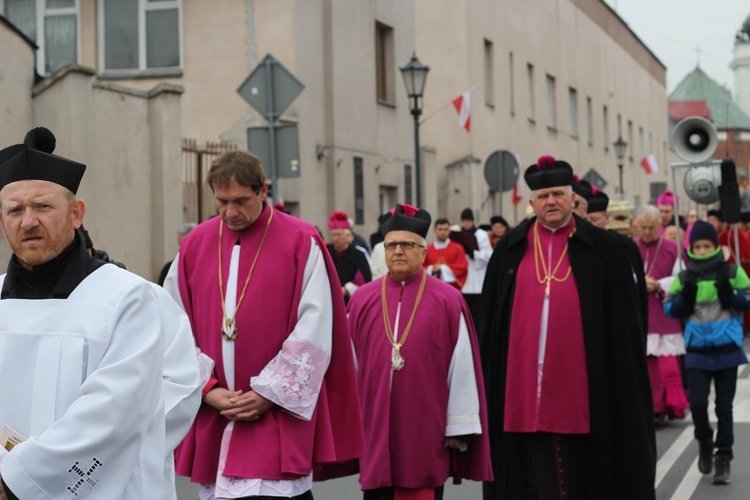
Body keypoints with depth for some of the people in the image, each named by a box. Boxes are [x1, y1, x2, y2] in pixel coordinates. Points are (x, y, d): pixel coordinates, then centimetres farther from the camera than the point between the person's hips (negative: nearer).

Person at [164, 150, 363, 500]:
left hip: (277, 416, -4)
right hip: (212, 417, 4)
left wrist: (269, 394, -11)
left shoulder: (301, 243, -4)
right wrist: (207, 389, -5)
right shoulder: (195, 245, 8)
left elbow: (314, 334, -8)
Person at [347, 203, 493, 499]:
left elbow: (462, 368, -3)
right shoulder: (362, 301, 5)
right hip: (374, 430, 3)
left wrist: (459, 427, -5)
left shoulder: (448, 301, -3)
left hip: (426, 434, -2)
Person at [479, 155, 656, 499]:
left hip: (579, 389, -1)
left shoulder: (600, 249, 3)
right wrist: (489, 379, 7)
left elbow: (622, 322, 4)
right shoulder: (510, 250, 8)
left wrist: (620, 385, 1)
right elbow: (491, 320, 12)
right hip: (523, 387, 1)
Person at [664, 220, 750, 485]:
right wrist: (686, 296, -13)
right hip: (697, 351, 1)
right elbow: (670, 310, 5)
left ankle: (723, 458, 13)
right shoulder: (684, 278, 4)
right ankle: (705, 442, 21)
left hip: (727, 349, -1)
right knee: (697, 403, -7)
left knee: (724, 406, 3)